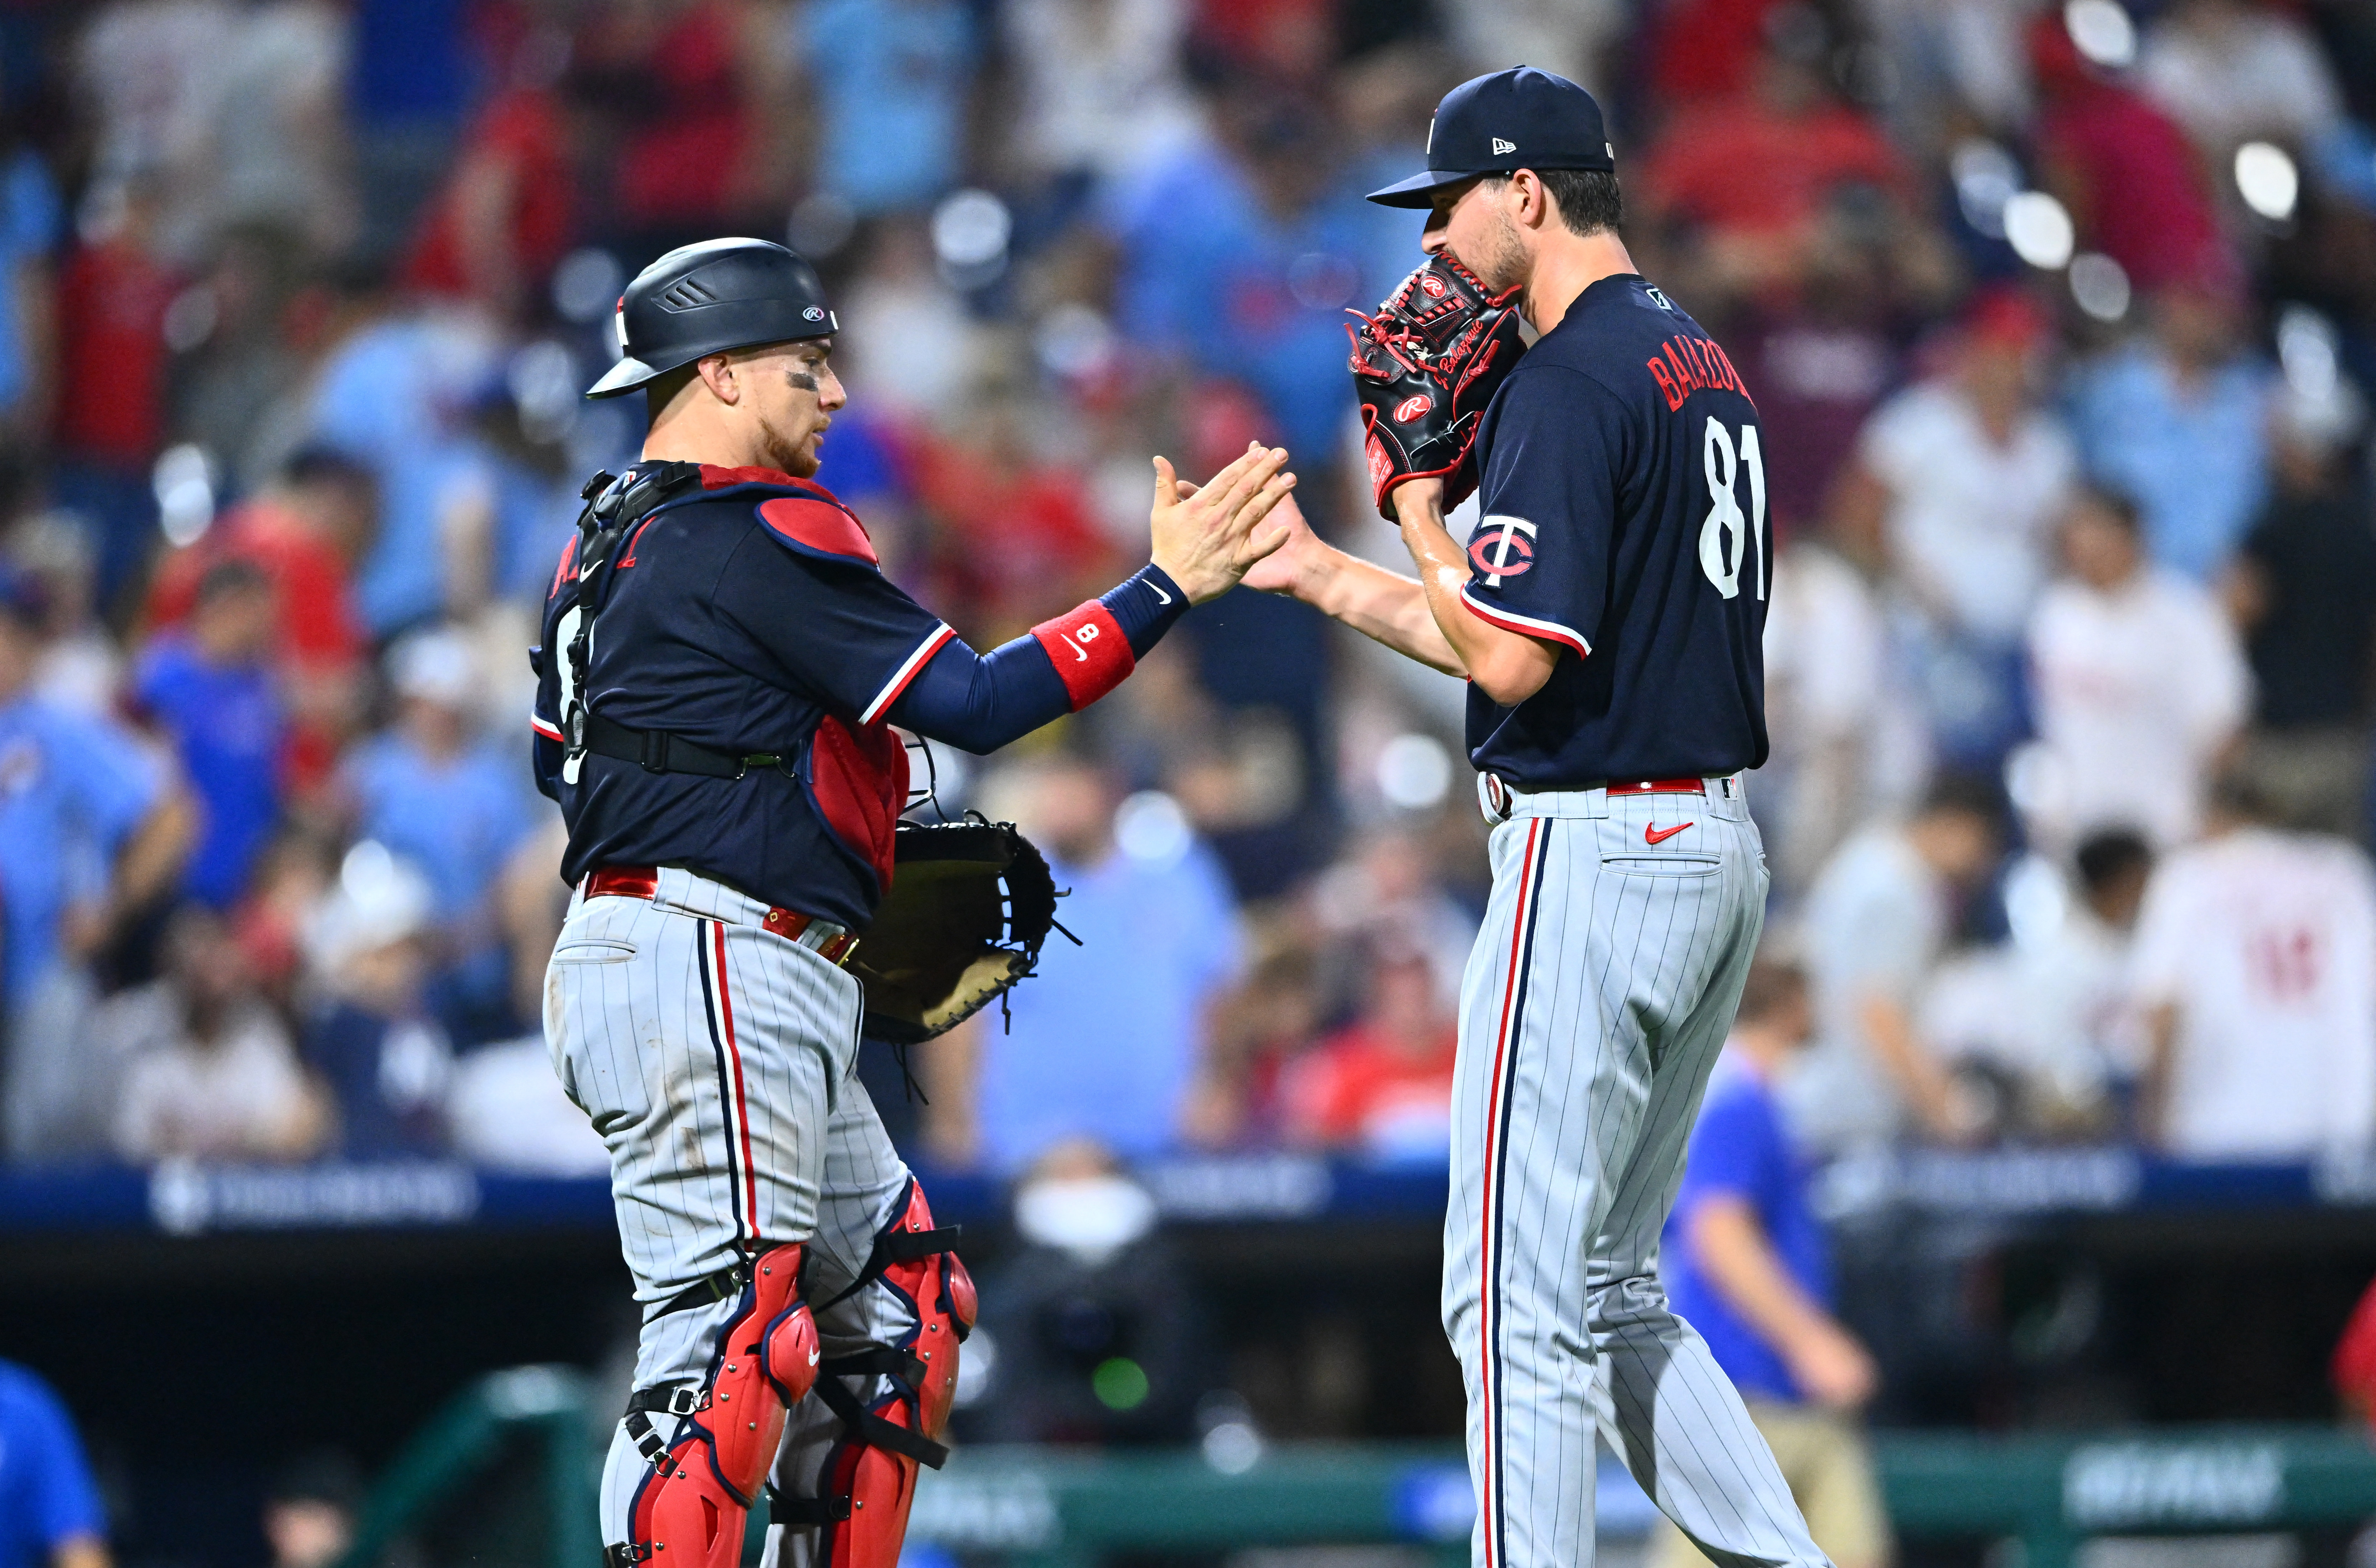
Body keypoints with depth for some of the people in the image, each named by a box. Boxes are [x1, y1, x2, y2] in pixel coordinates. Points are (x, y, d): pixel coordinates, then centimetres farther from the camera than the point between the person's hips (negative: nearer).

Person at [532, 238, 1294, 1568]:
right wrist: (1169, 588, -14)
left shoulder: (610, 537, 18)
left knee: (897, 1306, 15)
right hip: (712, 971, -11)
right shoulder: (764, 534, -12)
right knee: (732, 1333, -16)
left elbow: (560, 758, 25)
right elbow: (971, 705, -17)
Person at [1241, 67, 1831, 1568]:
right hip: (1719, 847, 10)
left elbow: (1511, 660, -21)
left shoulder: (1568, 385, -15)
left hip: (1595, 853, -10)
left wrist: (1416, 504, -7)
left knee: (1519, 1299, -6)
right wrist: (1319, 574, 21)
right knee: (1612, 1291, 16)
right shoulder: (1703, 365, 16)